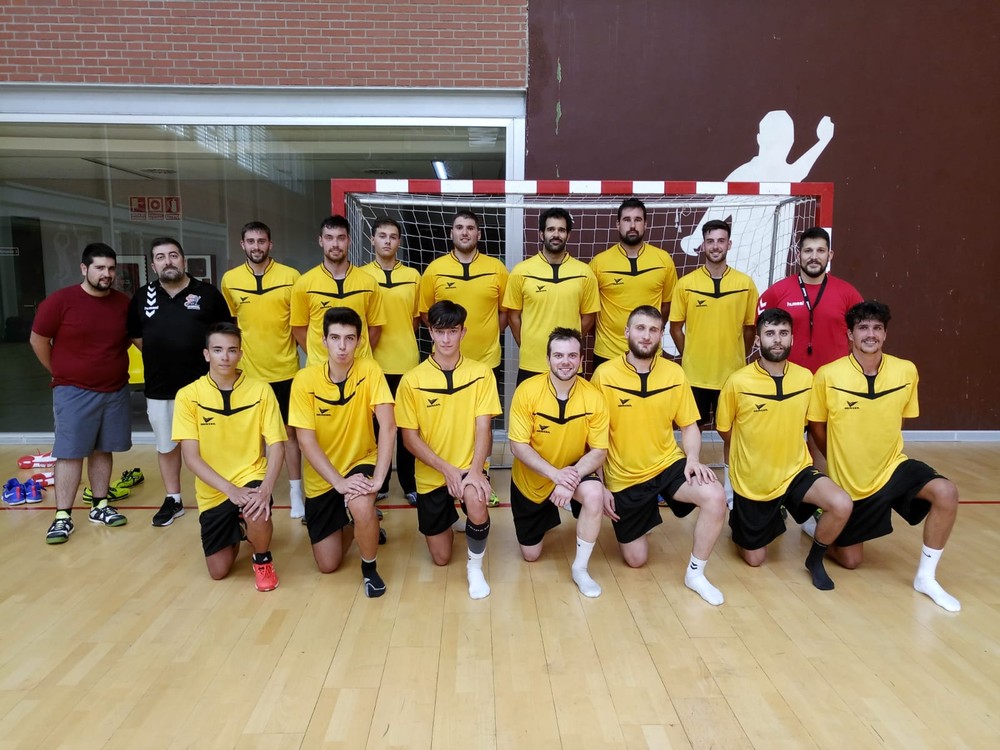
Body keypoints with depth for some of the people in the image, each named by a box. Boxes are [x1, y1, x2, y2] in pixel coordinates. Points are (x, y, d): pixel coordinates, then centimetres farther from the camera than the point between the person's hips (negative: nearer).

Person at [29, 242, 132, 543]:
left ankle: (100, 507, 22)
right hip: (74, 392, -4)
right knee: (69, 452, -1)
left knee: (103, 450, 12)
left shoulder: (123, 303, 1)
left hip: (115, 391, 4)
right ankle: (63, 517, 5)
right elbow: (37, 339, -2)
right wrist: (59, 373, 3)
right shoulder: (60, 300, -10)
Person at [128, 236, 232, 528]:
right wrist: (161, 356, 8)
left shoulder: (208, 293, -3)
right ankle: (173, 500, 30)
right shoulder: (142, 297, 4)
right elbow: (135, 336, 16)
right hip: (159, 389, 3)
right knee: (166, 446, 14)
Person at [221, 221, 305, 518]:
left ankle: (296, 491, 18)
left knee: (289, 431, 7)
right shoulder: (229, 280, 1)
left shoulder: (290, 276, -6)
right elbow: (231, 320, 15)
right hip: (248, 371, 2)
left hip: (284, 369, -2)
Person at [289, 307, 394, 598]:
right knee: (328, 565, 5)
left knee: (362, 506, -36)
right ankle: (358, 520, 38)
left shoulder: (369, 370, -16)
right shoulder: (305, 380, -16)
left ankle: (369, 568, -5)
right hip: (322, 478, 2)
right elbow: (307, 441, -17)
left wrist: (378, 478, -32)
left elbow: (388, 426, -22)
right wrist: (339, 482, -28)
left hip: (361, 462, -1)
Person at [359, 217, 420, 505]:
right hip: (373, 363, 0)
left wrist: (399, 340, 6)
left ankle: (410, 484, 18)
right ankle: (378, 484, 21)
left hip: (407, 362, 1)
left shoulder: (413, 276, 5)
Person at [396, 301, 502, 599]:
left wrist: (474, 470, -26)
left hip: (469, 467, -1)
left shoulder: (481, 373, -7)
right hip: (432, 474, 1)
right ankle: (446, 521, 45)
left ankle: (475, 565, -5)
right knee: (441, 558, 9)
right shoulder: (412, 380, -9)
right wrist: (447, 469, -19)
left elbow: (483, 427, -11)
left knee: (477, 505, -35)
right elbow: (410, 437, -8)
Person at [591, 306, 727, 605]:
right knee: (636, 560, 7)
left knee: (715, 498, -28)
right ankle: (631, 524, 42)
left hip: (669, 464, 2)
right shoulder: (604, 374, -12)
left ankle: (695, 573, -5)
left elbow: (689, 425, 3)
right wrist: (599, 487, -6)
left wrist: (693, 459, -17)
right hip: (624, 477, -1)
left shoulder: (675, 373, -5)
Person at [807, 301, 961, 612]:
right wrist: (842, 461, 7)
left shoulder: (906, 371, -8)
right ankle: (819, 526, 42)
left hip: (893, 467, 2)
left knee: (946, 493, -28)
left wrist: (882, 456, 8)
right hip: (849, 480, -2)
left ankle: (926, 577, -7)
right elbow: (817, 427, -3)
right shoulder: (827, 375, -17)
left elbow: (899, 419, 9)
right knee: (850, 560, 7)